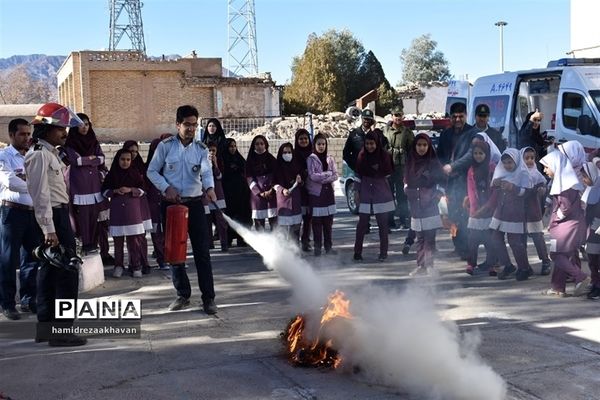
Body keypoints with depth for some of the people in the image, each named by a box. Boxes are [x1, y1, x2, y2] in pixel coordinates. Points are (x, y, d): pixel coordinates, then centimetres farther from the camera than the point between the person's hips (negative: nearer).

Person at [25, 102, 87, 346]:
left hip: (60, 215, 10)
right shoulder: (40, 155, -14)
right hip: (54, 218, -10)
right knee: (67, 273, -8)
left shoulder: (52, 153, 16)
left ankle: (46, 326, 23)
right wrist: (49, 230, -24)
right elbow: (41, 195, -20)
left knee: (50, 270, 14)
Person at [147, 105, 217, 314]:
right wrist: (166, 187, -14)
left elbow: (206, 172, -13)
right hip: (171, 203, 0)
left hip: (195, 203, 0)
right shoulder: (165, 146, -2)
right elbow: (152, 171, 2)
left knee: (202, 251, -3)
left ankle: (208, 298, 2)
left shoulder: (201, 149, 1)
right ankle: (183, 295, 21)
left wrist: (209, 188, -34)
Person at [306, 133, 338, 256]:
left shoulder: (330, 159, 10)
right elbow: (312, 176, -12)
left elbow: (335, 176, 2)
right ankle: (317, 247, 6)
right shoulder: (311, 159, -1)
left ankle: (328, 246, 12)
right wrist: (328, 174, -6)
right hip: (315, 193, -3)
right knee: (317, 222, -1)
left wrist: (321, 178, -12)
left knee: (328, 221, 5)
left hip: (328, 192, 4)